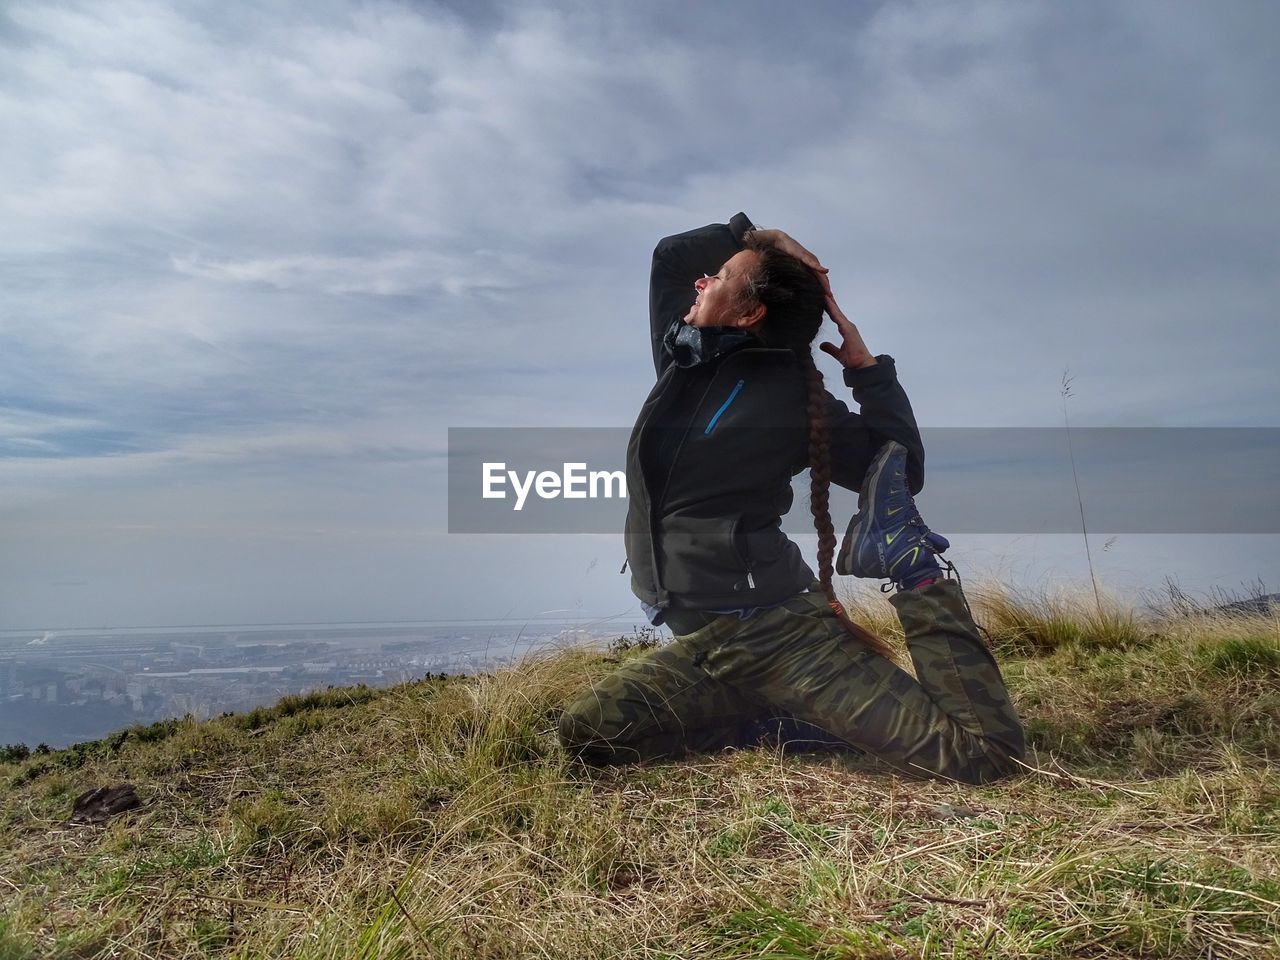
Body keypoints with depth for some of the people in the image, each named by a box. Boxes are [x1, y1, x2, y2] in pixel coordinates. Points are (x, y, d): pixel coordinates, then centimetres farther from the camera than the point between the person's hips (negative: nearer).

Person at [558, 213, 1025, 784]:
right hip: (699, 643, 7)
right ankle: (769, 720, -1)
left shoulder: (790, 394, -5)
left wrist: (868, 368, -6)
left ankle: (912, 563, 6)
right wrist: (754, 235, 12)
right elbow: (669, 255, 23)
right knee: (584, 733, -15)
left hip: (776, 631, -7)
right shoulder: (682, 358, 12)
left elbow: (899, 476, 1)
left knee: (985, 751, -16)